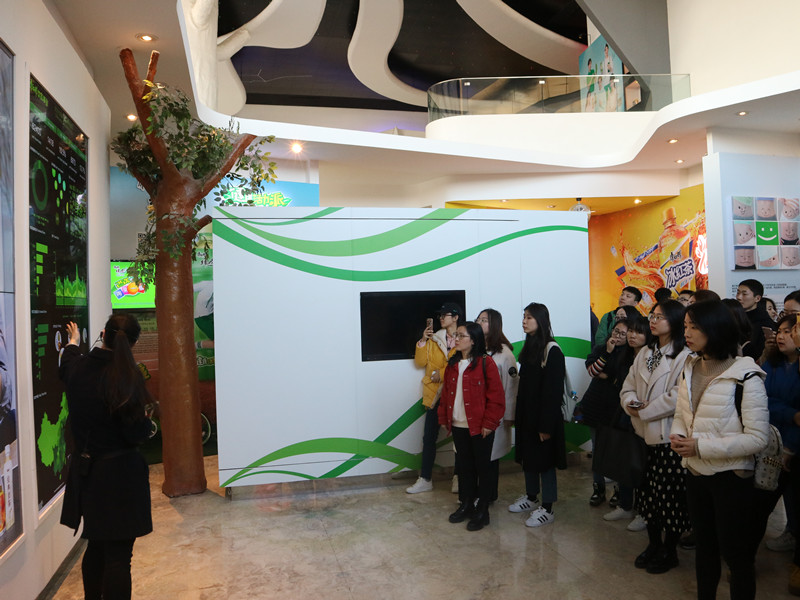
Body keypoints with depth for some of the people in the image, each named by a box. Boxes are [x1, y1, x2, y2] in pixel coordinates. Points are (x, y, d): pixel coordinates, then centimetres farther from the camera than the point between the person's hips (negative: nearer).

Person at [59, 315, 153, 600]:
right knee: (118, 555, 2)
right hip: (120, 476, -7)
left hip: (85, 472, 7)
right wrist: (147, 419, 2)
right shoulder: (126, 376, -20)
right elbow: (136, 434, -19)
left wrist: (72, 343, 45)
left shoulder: (77, 368, -2)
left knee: (95, 547, 24)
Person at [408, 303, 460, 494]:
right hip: (435, 394, 4)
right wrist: (423, 341, -5)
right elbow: (420, 362, 7)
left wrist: (442, 373, -14)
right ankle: (425, 480, 13)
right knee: (428, 437, 4)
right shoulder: (434, 338, 11)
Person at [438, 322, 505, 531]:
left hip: (480, 427, -6)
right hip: (458, 426, 6)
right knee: (464, 466, 16)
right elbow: (445, 393, 14)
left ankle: (482, 511, 18)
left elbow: (496, 395, -12)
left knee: (482, 468, 6)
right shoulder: (453, 364, 9)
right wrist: (444, 418, 10)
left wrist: (489, 423, -14)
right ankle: (466, 505, 31)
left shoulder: (485, 363, -11)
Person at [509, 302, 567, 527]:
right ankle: (531, 496, 34)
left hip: (543, 416, -8)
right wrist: (517, 414, 10)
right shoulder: (529, 347, 9)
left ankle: (547, 508, 13)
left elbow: (554, 390, -19)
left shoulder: (552, 350, -16)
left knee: (544, 459, 1)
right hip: (526, 414, 8)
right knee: (528, 456, 17)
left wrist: (546, 425, -20)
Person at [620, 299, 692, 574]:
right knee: (649, 492, 15)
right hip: (646, 434, 7)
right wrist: (632, 404, -10)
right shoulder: (645, 354, 11)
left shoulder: (684, 356, -13)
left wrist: (645, 411, -14)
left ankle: (669, 551, 22)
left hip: (670, 436, -7)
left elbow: (678, 396, -22)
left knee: (671, 495, 5)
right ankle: (653, 544, 31)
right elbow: (628, 388, 11)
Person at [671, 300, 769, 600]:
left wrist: (701, 446, -23)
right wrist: (677, 436, -9)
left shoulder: (745, 376, -17)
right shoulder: (690, 369, 3)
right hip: (695, 473, 7)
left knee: (735, 553, 8)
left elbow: (757, 438, -20)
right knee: (705, 546, 22)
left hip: (730, 477, -6)